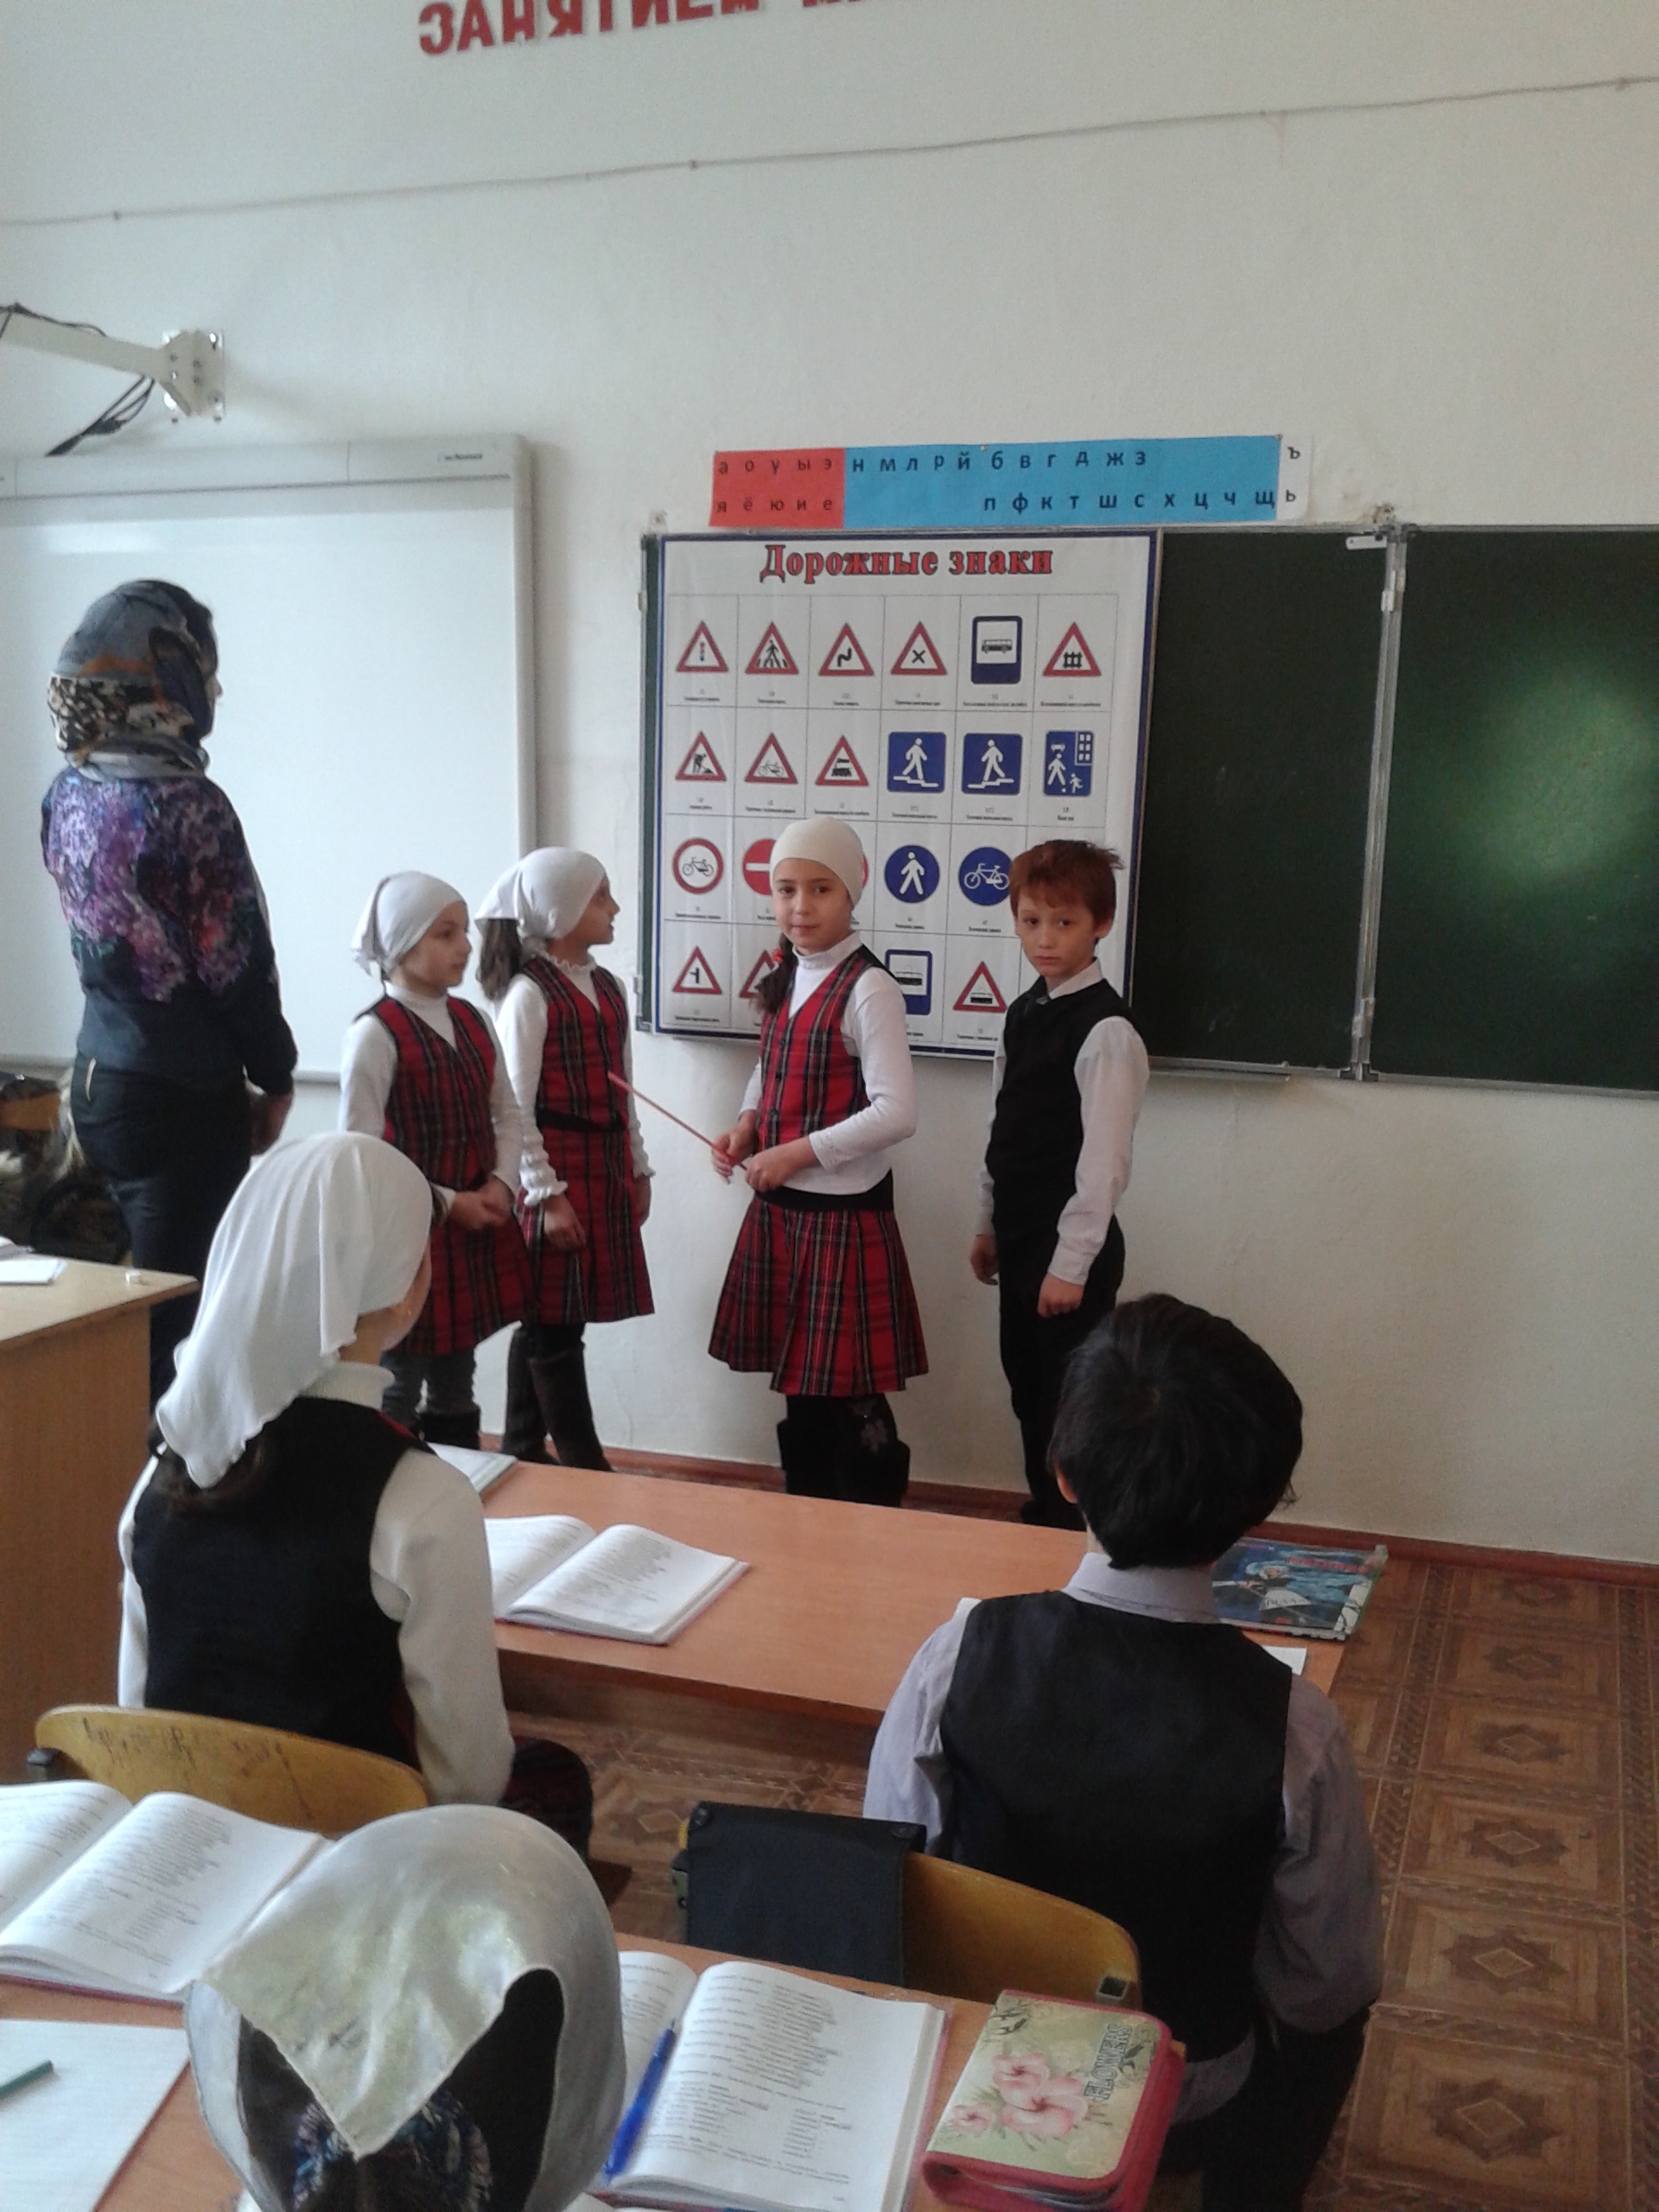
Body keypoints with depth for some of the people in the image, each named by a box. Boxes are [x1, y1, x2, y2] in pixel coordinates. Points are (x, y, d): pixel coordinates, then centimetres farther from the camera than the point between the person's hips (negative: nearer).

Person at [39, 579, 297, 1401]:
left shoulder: (65, 797, 4)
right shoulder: (187, 805, -19)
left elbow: (99, 933, 9)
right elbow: (236, 959, -15)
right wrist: (274, 1076, -3)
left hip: (98, 1078, 8)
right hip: (185, 1092, -8)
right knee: (165, 1311, 0)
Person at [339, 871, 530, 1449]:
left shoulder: (473, 1022, 7)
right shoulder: (375, 1033, -14)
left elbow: (507, 1115, 12)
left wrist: (501, 1184, -5)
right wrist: (445, 1202, -16)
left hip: (477, 1229, 7)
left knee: (456, 1384, 17)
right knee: (398, 1389, 5)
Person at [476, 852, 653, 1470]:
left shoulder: (607, 988, 11)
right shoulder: (530, 993, -11)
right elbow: (516, 1106, -13)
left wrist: (638, 1170, 16)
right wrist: (545, 1194, -15)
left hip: (607, 1174, 7)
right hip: (557, 1174, -7)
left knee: (551, 1320, 14)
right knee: (553, 1322, 1)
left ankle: (522, 1455, 24)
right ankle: (585, 1468, 8)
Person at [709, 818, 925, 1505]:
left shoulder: (867, 989, -15)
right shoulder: (785, 980, 8)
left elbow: (895, 1113, -21)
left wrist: (795, 1153, -19)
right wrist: (746, 1127, 2)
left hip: (843, 1211, -7)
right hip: (778, 1207, 8)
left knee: (848, 1390, 1)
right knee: (799, 1379, 17)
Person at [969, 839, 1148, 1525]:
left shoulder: (1107, 1031, -17)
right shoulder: (1023, 1013, 8)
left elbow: (1103, 1158, -19)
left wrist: (1071, 1263, -18)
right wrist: (989, 1225, 15)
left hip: (1071, 1246, -8)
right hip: (1020, 1239, 8)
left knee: (1068, 1404, 2)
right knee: (1028, 1392, 18)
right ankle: (1041, 1520, 33)